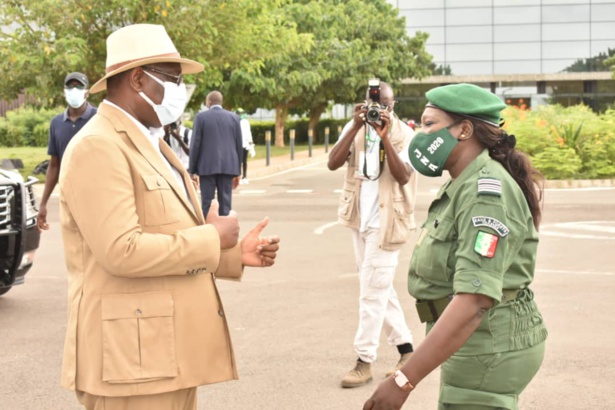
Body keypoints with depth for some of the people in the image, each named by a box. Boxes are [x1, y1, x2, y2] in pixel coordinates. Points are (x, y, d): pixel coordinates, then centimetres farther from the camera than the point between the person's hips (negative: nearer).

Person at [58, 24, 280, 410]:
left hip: (171, 349, 9)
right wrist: (211, 238, -13)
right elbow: (122, 251, -24)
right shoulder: (98, 147, -14)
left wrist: (236, 254, 7)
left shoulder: (153, 144, 17)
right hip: (133, 354, -9)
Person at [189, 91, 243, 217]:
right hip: (228, 167, 2)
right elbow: (239, 145, 8)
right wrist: (237, 171, 13)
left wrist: (193, 170, 1)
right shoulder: (233, 117, 8)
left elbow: (195, 144, -3)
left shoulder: (201, 117, 0)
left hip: (207, 166, -2)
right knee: (225, 204, 3)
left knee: (207, 204, 0)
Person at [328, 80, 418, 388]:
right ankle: (406, 349, 25)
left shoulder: (404, 135, -8)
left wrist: (385, 137, -27)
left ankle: (364, 361, 3)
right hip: (361, 221, 5)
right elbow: (333, 163, -12)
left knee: (372, 292, -4)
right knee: (380, 290, 13)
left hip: (386, 223, -5)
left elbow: (403, 177, -20)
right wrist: (356, 127, -21)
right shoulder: (354, 128, 2)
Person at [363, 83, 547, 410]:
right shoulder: (461, 187, 10)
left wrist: (403, 381, -33)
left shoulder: (487, 192, -22)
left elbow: (474, 300, -31)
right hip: (475, 343, 10)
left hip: (489, 349, -10)